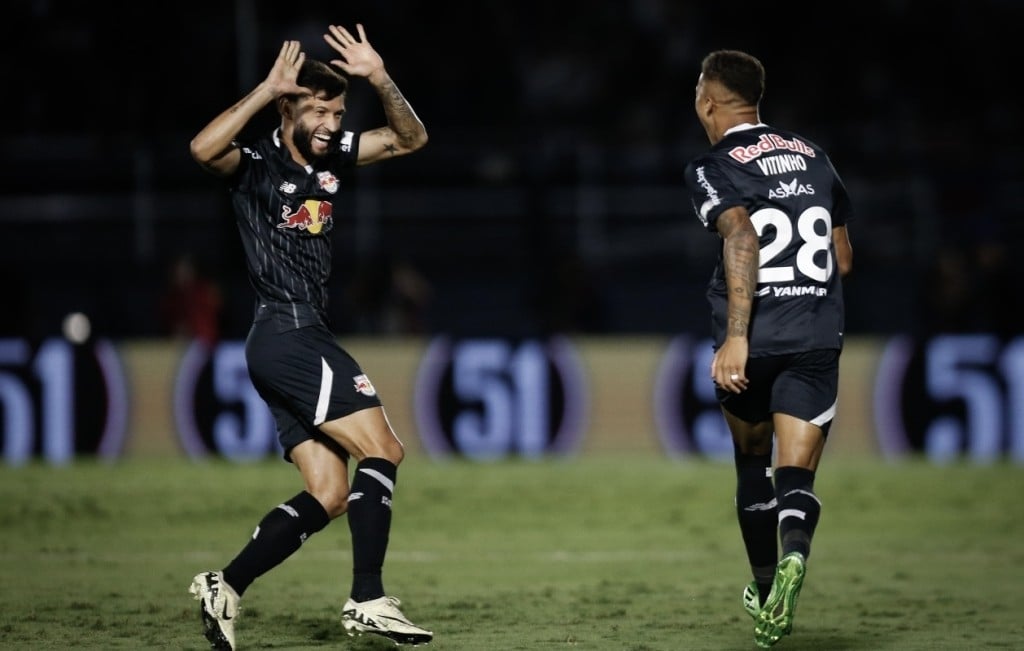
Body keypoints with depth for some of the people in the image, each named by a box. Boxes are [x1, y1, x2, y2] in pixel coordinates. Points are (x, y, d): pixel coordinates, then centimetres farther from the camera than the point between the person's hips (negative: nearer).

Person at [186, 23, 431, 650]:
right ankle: (368, 600, -17)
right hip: (287, 334, -9)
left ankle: (226, 587, 2)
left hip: (307, 341, 9)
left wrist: (380, 79, 1)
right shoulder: (256, 165, -8)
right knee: (383, 451, -14)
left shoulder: (331, 157, 14)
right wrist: (267, 88, -30)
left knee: (330, 494, 3)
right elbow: (204, 149, -29)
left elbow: (409, 139, 18)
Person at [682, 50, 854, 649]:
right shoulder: (812, 156, 14)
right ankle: (794, 554, -35)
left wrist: (735, 336, -24)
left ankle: (765, 589, 27)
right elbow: (844, 259, 19)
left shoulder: (713, 168, -2)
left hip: (751, 344, -2)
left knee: (754, 462, 20)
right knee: (796, 473, -5)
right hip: (820, 337, 2)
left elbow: (742, 238, -20)